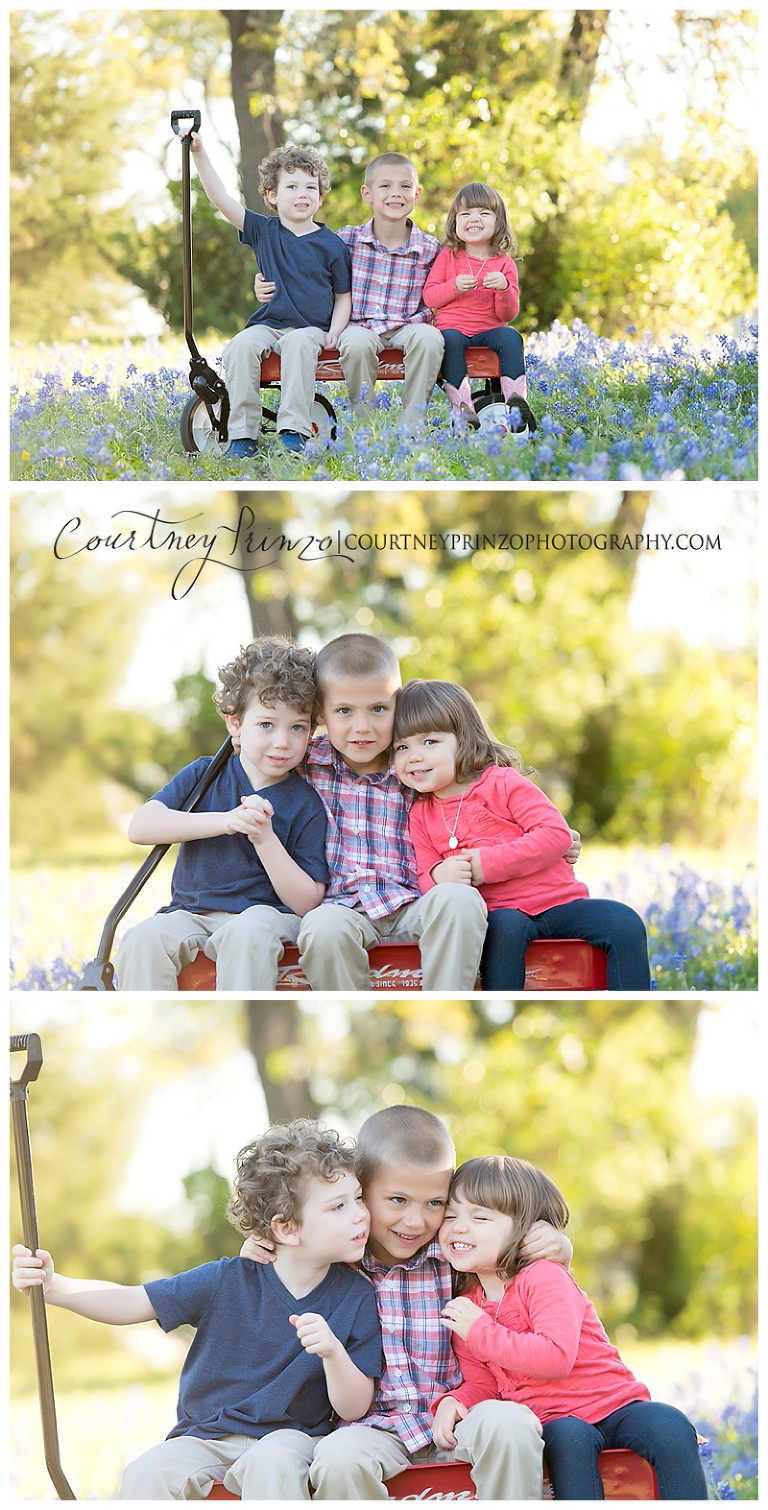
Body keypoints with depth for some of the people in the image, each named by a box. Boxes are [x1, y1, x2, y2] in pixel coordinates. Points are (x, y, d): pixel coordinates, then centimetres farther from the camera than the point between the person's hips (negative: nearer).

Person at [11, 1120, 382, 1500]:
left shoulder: (355, 1298, -4)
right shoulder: (227, 1282, -5)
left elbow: (353, 1409, -4)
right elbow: (129, 1303, -3)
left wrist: (334, 1353, -25)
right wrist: (54, 1287, -19)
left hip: (289, 1437, -1)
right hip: (205, 1437, 1)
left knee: (271, 1464, -36)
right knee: (147, 1474, -28)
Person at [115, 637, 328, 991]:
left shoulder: (306, 805, 3)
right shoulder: (204, 776, 9)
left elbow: (307, 903, -2)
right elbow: (140, 827, -6)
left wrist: (265, 838, -16)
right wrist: (223, 822, -16)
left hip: (264, 913, -2)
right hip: (190, 913, 2)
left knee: (246, 933, -38)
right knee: (141, 940, -30)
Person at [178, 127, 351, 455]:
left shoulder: (331, 245, 4)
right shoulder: (263, 231, 8)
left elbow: (343, 296, 10)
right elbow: (220, 198, 2)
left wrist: (335, 331, -9)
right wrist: (199, 153, -7)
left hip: (311, 327, -2)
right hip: (268, 325, 2)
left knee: (299, 344, -37)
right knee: (241, 345, -29)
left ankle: (293, 431, -37)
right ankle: (243, 435, -25)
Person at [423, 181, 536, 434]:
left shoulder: (504, 264, 7)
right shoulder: (447, 257, 8)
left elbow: (507, 314, 3)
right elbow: (429, 297, 3)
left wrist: (504, 289, -17)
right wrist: (454, 287, -15)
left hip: (489, 329, 1)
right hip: (451, 326, -1)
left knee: (511, 337, -30)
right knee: (450, 340, -35)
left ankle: (516, 401, -34)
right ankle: (461, 407, -41)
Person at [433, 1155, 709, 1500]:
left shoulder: (543, 1278, -12)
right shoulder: (463, 1304, 7)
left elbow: (556, 1357, -26)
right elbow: (482, 1383, 14)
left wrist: (481, 1332, -22)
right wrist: (452, 1402, -9)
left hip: (614, 1404, -2)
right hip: (552, 1421, 2)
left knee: (669, 1427, -31)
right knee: (569, 1439, -34)